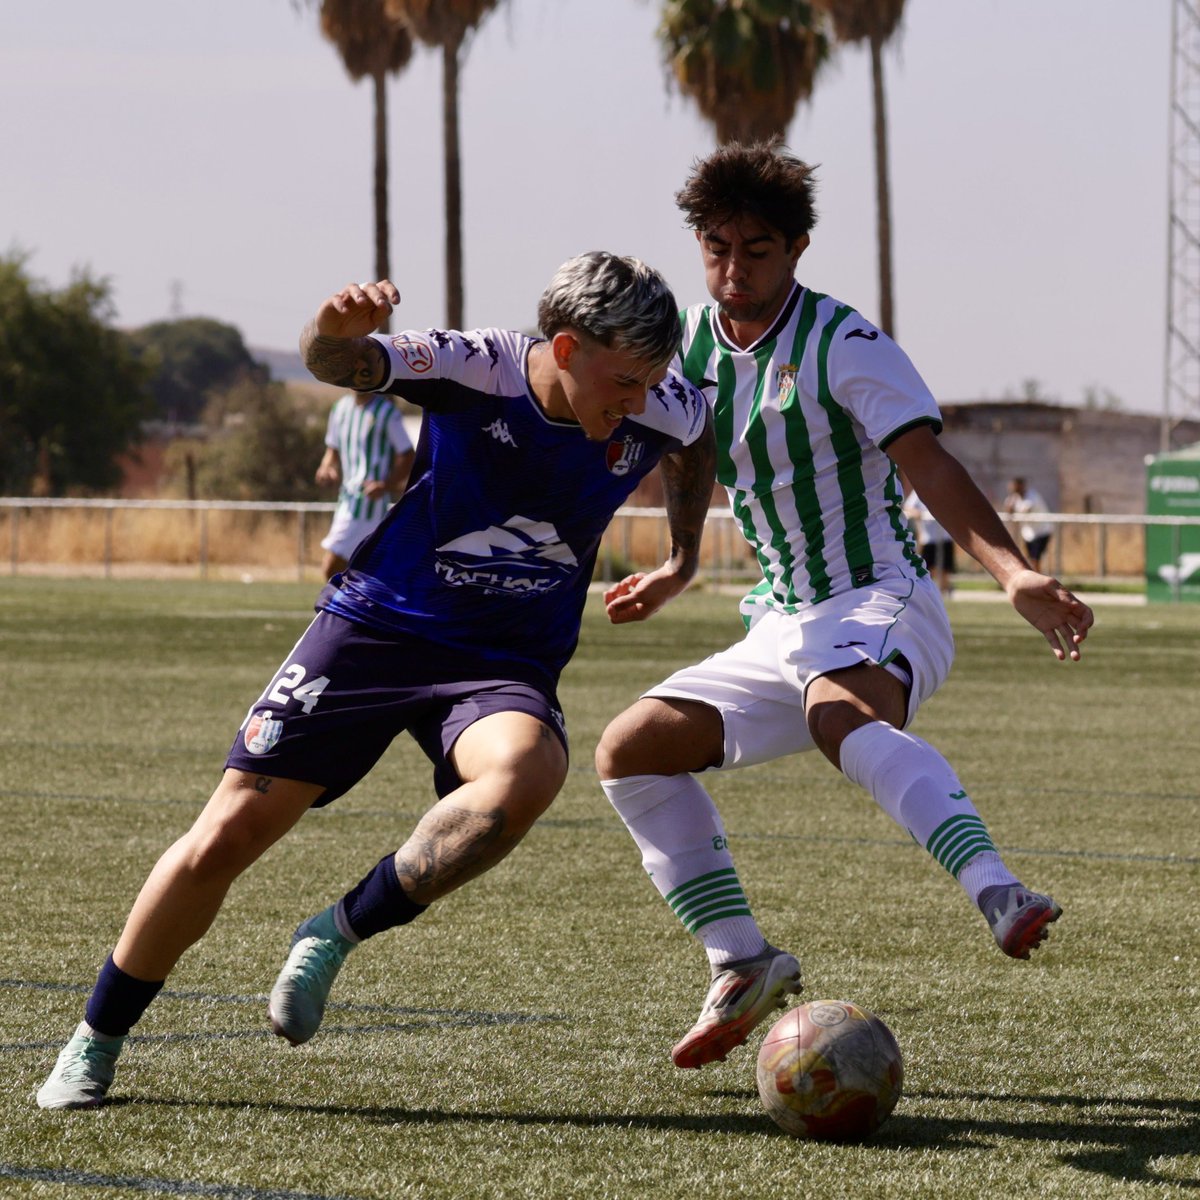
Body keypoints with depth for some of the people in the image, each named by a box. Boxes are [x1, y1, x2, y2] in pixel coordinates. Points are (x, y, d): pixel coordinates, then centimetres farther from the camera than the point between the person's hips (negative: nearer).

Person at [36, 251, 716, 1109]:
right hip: (376, 627, -2)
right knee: (225, 838, -2)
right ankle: (96, 1040, 19)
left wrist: (683, 563, 20)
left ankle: (338, 935, -14)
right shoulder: (475, 370, -17)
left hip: (504, 664, 2)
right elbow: (338, 362, -29)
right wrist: (339, 330, -52)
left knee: (524, 778, -35)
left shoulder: (659, 412, -7)